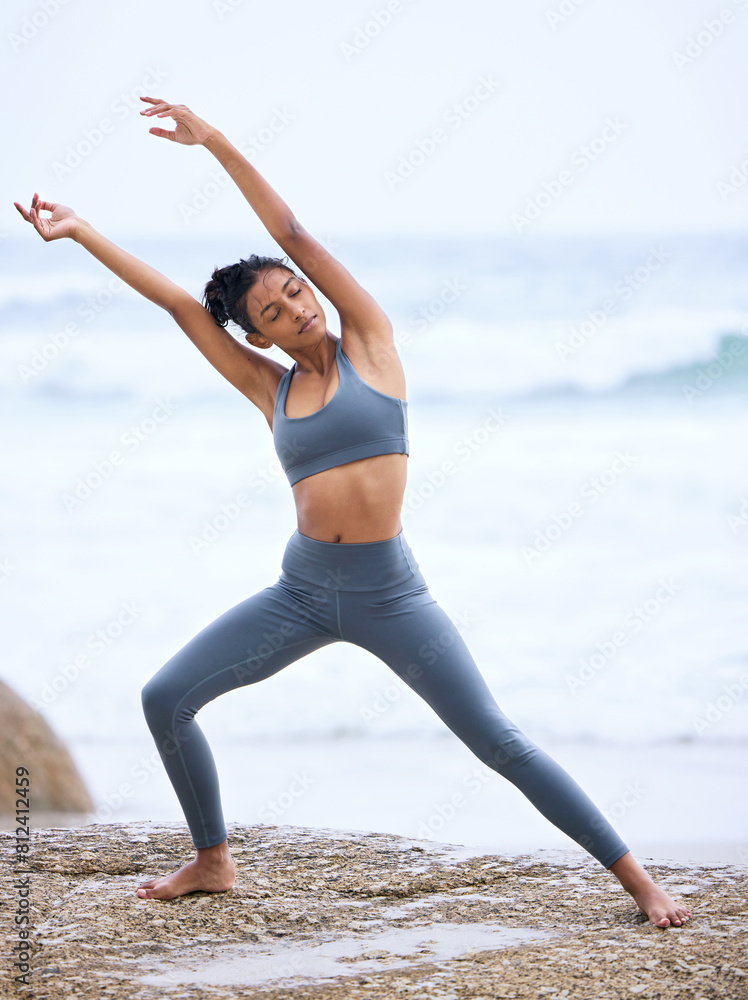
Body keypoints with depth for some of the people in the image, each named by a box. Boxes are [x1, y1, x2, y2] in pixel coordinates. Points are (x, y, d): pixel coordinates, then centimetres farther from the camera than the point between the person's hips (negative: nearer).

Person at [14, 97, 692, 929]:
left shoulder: (368, 343, 1)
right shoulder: (270, 388, 9)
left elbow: (296, 237, -5)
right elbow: (178, 304, 8)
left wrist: (216, 142, -8)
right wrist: (79, 232, 9)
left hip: (388, 594, -4)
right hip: (302, 593, 4)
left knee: (499, 742, -8)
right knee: (165, 697, -1)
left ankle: (634, 877, -2)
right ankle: (213, 862, 16)